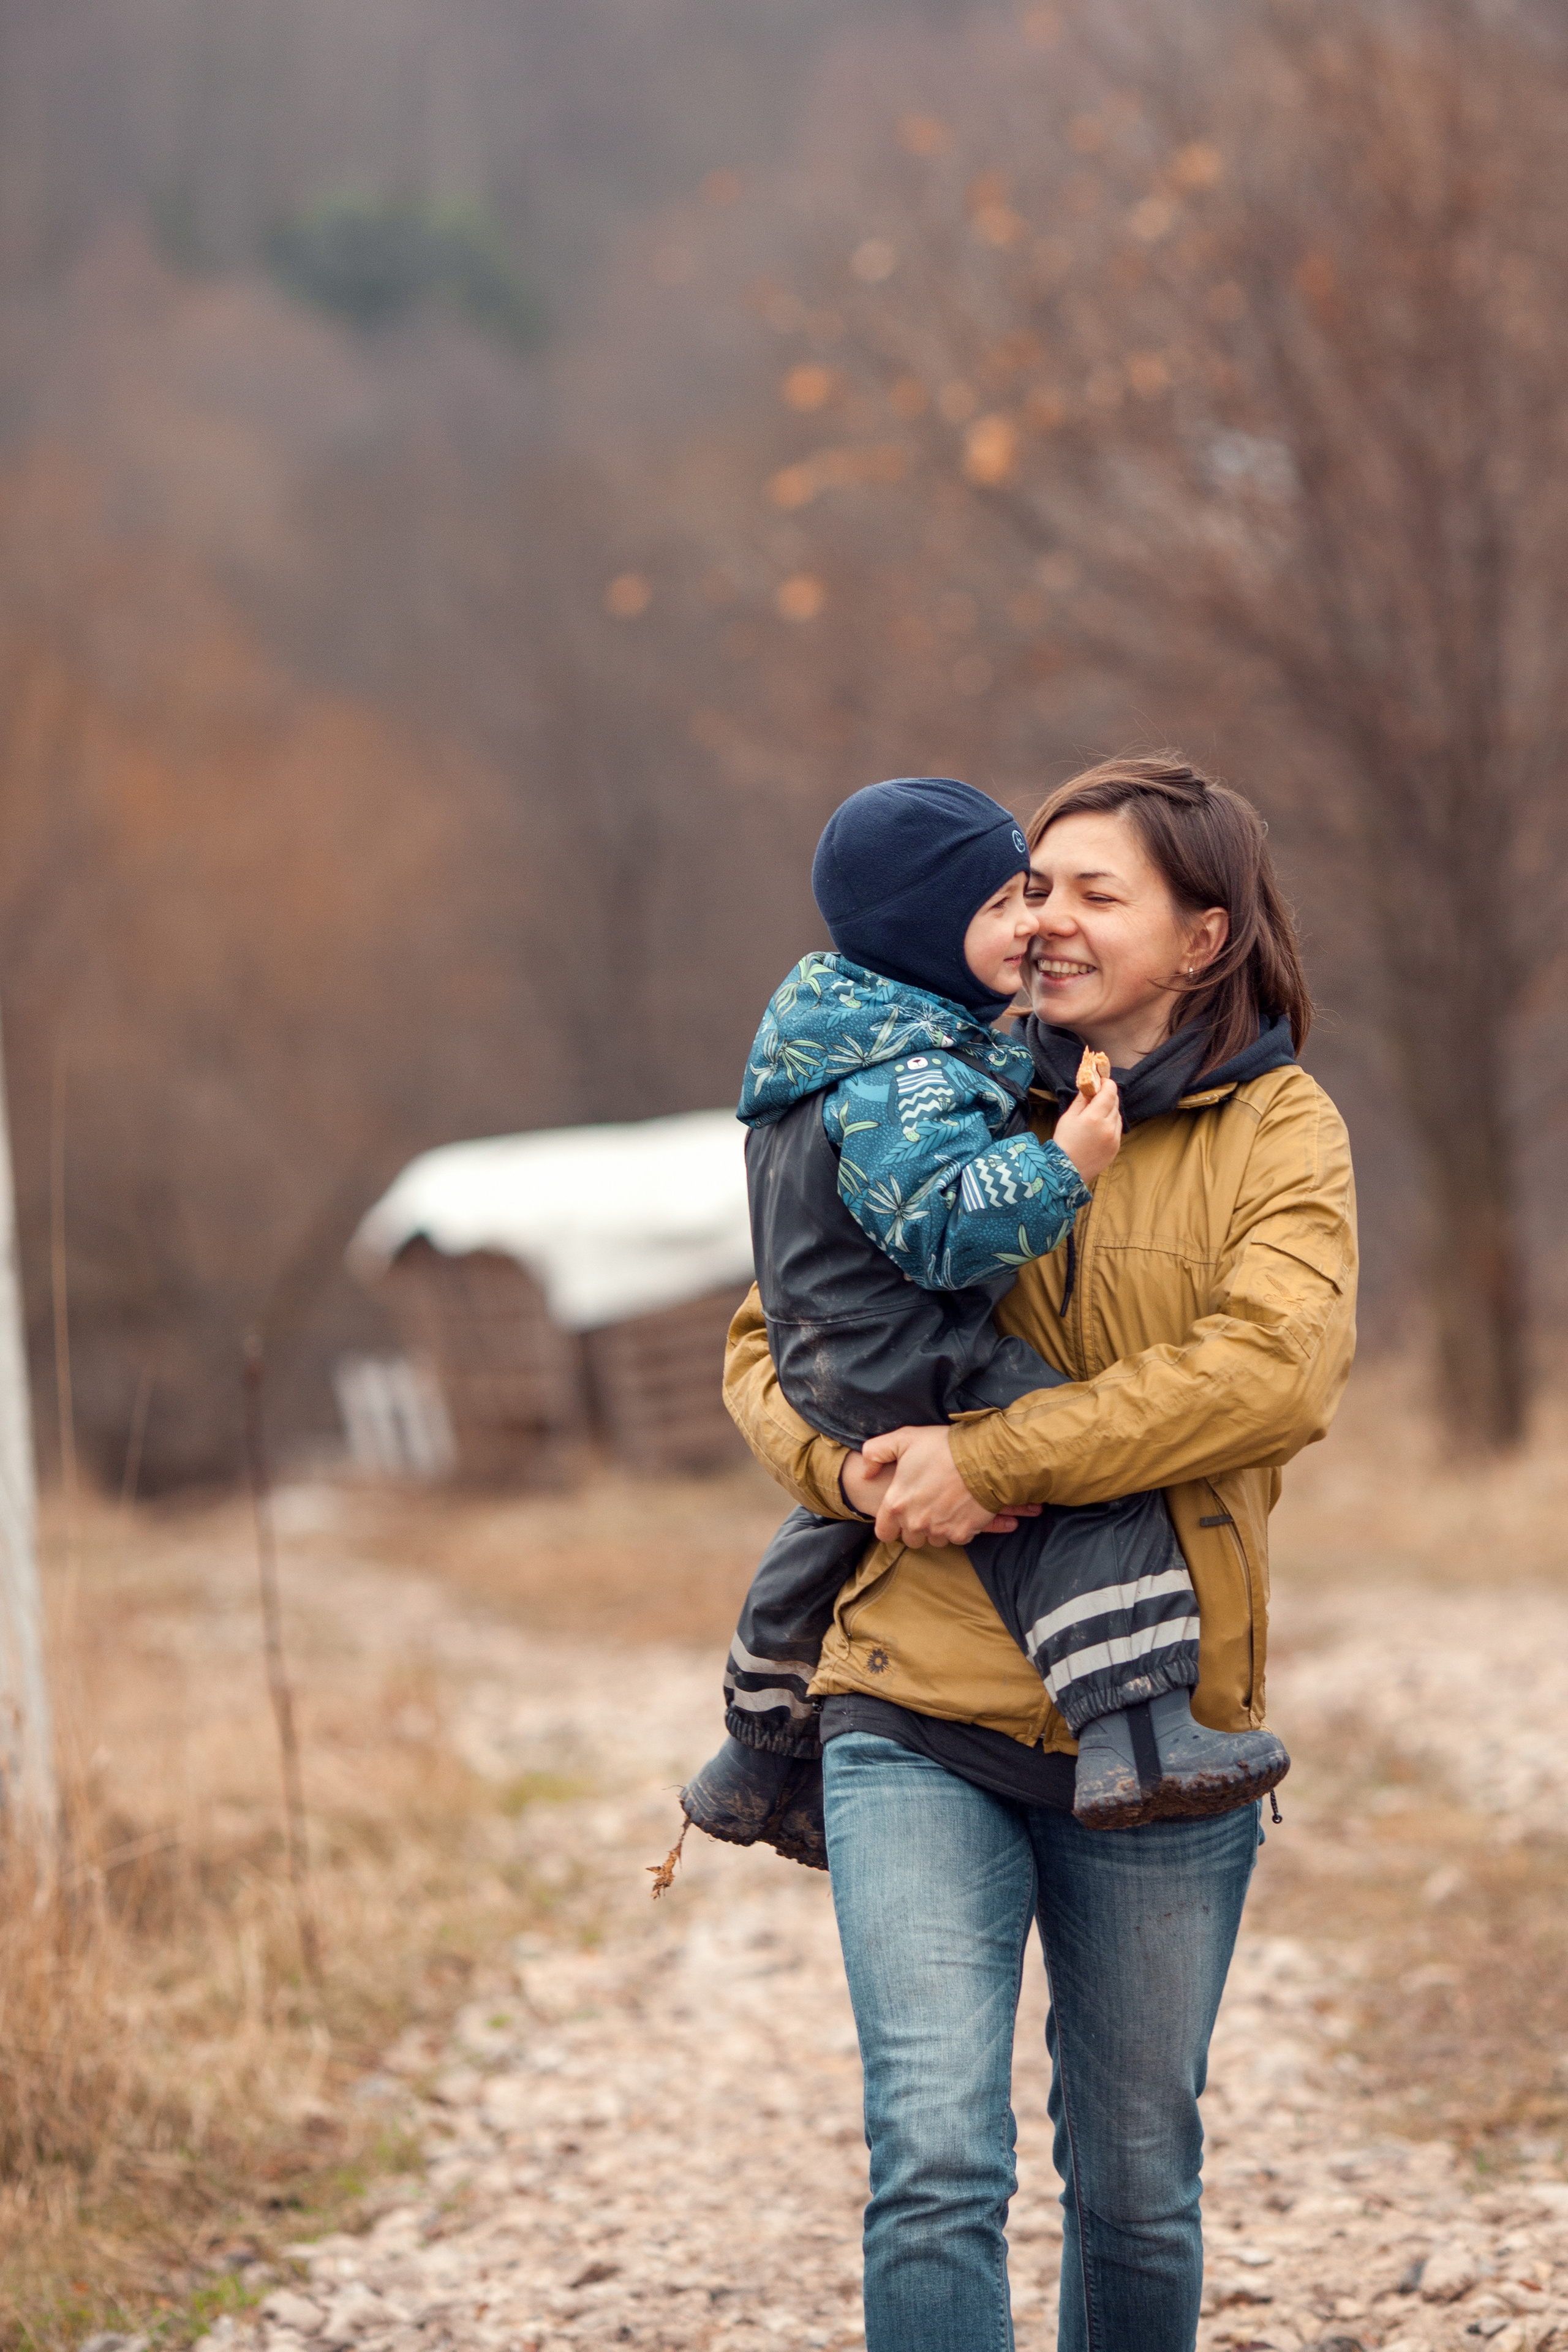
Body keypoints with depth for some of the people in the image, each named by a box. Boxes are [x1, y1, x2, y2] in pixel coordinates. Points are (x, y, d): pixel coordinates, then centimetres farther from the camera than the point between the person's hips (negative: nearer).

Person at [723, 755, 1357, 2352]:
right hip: (922, 1716, 1)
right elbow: (769, 1340, 14)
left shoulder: (1278, 1133, 1)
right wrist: (857, 1466, -8)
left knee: (1134, 2182, 10)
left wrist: (992, 1461, -20)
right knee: (937, 2161, -11)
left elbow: (1277, 1365, -17)